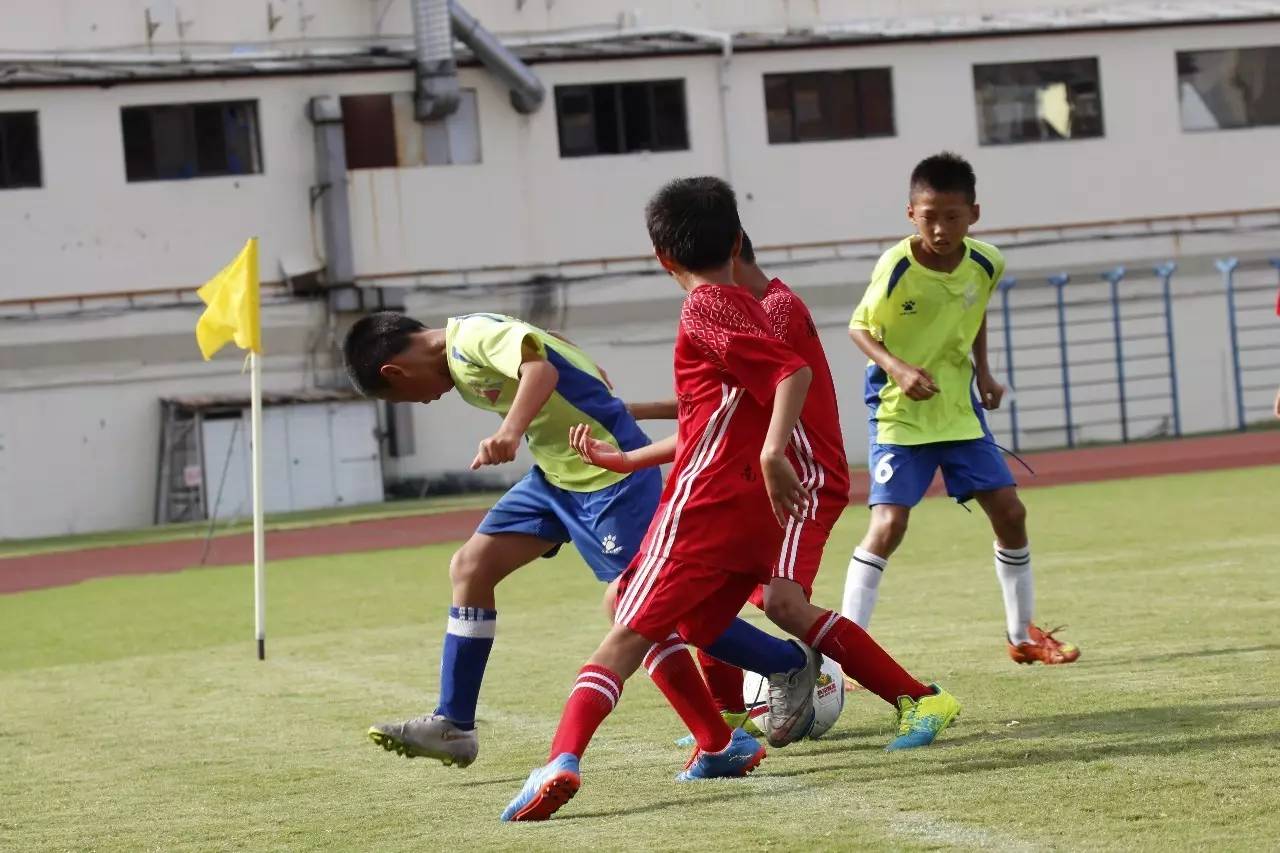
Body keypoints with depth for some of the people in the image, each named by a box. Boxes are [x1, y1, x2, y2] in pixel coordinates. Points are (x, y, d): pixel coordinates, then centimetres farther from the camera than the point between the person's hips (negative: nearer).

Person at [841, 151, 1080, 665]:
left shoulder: (986, 264, -7)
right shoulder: (896, 269, -21)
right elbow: (860, 329, -8)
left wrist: (983, 371, 7)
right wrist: (897, 368, -24)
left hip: (960, 409, 5)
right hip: (899, 412, -5)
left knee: (1009, 511, 5)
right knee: (889, 523, -18)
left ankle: (1023, 636, 23)